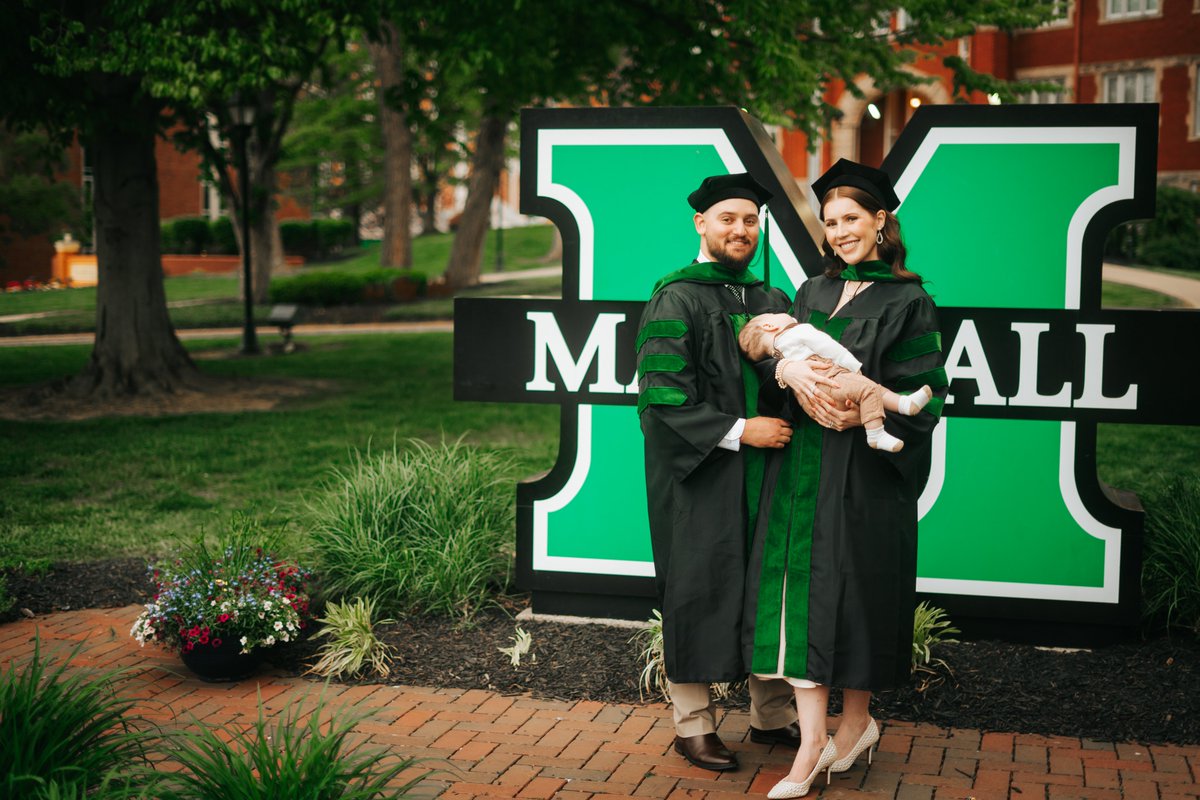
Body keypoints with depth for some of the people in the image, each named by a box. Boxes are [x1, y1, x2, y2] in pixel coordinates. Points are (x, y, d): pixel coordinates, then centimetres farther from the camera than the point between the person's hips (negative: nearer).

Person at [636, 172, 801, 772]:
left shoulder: (772, 301, 13)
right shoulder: (675, 300, -6)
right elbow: (663, 393, -15)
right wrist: (739, 431, -18)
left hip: (763, 475, 6)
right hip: (699, 479, -6)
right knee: (700, 591, 1)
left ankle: (772, 715, 23)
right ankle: (693, 724, 14)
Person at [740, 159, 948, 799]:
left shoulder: (907, 302, -2)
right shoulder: (813, 292, 15)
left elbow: (922, 394, -5)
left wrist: (863, 415, -21)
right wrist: (799, 380, -16)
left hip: (865, 473, -4)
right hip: (803, 466, 4)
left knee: (853, 590, 2)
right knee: (801, 590, -3)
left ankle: (856, 721, 22)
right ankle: (812, 745, -1)